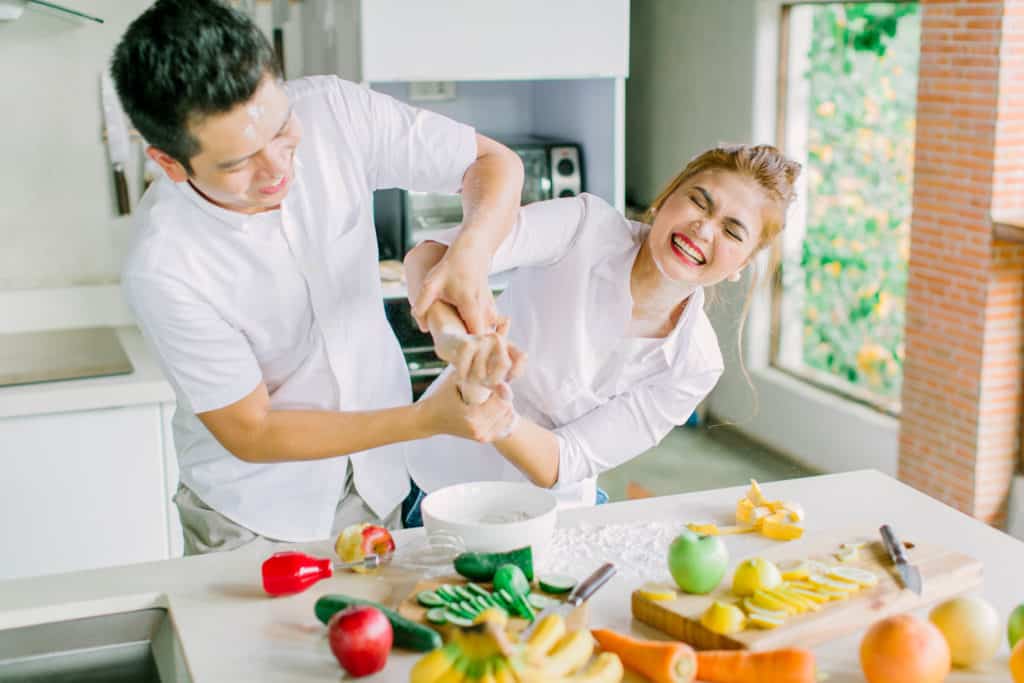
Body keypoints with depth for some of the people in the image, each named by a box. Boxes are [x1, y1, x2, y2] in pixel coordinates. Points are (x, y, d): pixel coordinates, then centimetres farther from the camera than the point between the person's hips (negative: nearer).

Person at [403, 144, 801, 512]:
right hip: (435, 486, -1)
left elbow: (555, 469, -18)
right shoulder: (586, 227, -17)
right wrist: (455, 337, -51)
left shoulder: (695, 365, -12)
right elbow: (429, 255, -29)